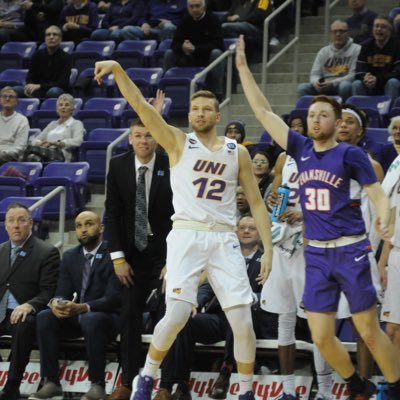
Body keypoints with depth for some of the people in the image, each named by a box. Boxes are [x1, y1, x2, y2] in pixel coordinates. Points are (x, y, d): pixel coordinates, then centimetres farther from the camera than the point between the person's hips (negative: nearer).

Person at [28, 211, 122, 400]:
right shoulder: (69, 257, 12)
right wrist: (56, 303, -20)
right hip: (75, 316, 6)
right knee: (44, 317, -23)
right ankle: (51, 383, -21)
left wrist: (83, 307, -34)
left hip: (106, 316, -6)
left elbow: (113, 298, -18)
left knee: (90, 320, -39)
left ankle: (97, 385, -31)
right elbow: (63, 292, 7)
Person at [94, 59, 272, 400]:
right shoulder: (178, 142, 5)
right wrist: (118, 69, -19)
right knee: (177, 314, -15)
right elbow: (140, 105, -6)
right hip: (186, 236, -2)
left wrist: (268, 249, 3)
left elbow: (256, 202, 11)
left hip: (224, 240, 2)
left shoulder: (238, 153, 11)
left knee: (242, 320, -3)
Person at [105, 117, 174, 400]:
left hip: (166, 249, -3)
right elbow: (113, 214, 1)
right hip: (133, 250, 3)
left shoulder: (171, 167, -11)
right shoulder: (118, 166, -2)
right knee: (130, 316, 2)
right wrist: (118, 258, -5)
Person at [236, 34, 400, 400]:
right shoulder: (301, 149, 7)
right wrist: (243, 68, 4)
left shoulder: (351, 155, -4)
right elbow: (264, 112, 8)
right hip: (315, 254, 5)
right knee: (321, 337, 5)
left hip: (350, 250, -5)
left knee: (369, 331, -2)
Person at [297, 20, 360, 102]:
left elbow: (354, 75, -9)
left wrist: (332, 83, -21)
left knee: (345, 85, -39)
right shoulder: (323, 51, 16)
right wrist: (316, 82, -16)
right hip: (324, 88, 4)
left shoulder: (356, 49, 1)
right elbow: (315, 74, 11)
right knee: (302, 88, -19)